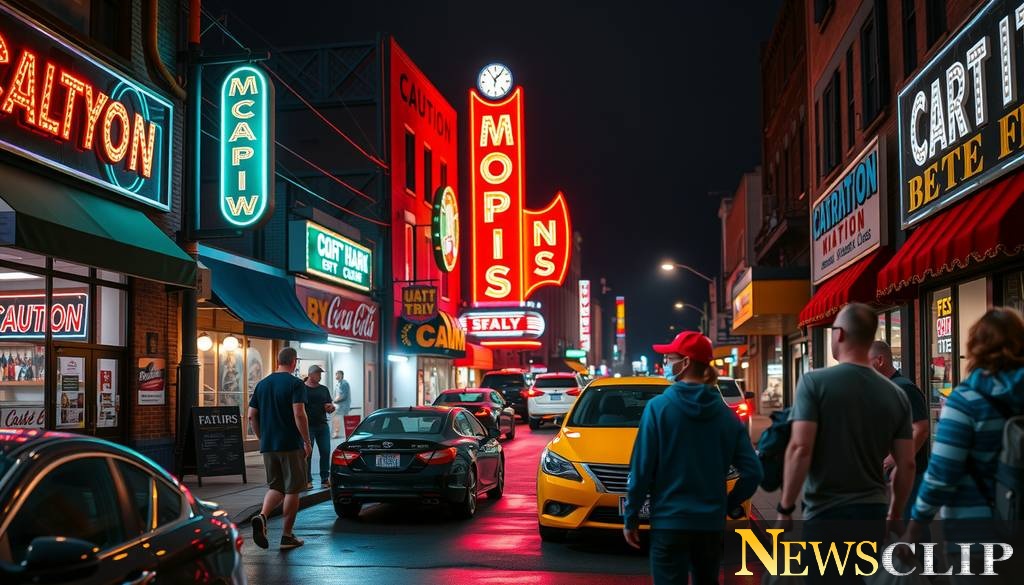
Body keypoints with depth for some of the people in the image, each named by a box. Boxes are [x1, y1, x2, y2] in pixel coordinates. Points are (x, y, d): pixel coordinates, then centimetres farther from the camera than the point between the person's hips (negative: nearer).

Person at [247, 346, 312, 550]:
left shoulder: (262, 384, 10)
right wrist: (307, 442, -10)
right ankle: (287, 536, 8)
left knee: (276, 487, 16)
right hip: (291, 445, -5)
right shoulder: (295, 384, -9)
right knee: (292, 489, 5)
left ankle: (262, 516, -11)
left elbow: (251, 416, 11)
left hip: (268, 446, 6)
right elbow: (299, 414, -18)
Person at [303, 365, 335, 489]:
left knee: (325, 452, 2)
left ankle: (325, 479, 11)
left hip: (322, 425, 4)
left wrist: (330, 407, -4)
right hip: (308, 426, -4)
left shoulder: (324, 389, 15)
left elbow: (329, 409, 18)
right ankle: (307, 480, 4)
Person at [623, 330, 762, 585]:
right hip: (711, 524, 4)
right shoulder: (725, 414, 2)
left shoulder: (659, 407, -9)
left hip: (669, 523, -4)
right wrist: (726, 505, 11)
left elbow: (641, 470, -10)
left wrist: (631, 518, -1)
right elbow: (752, 472, -1)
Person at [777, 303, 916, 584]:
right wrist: (896, 514, 18)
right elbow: (906, 464, 5)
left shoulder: (815, 382, -10)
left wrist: (785, 507, -9)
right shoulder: (896, 394, 3)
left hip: (826, 514, -4)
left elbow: (800, 448, -18)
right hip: (873, 513, 5)